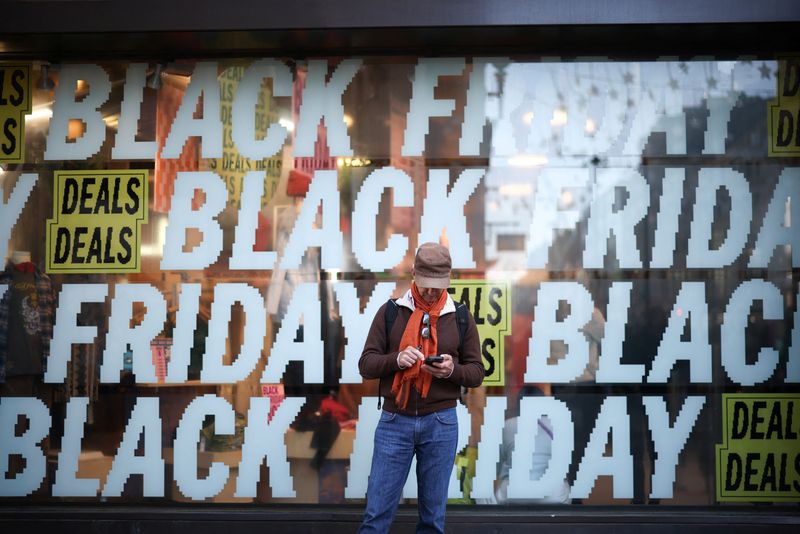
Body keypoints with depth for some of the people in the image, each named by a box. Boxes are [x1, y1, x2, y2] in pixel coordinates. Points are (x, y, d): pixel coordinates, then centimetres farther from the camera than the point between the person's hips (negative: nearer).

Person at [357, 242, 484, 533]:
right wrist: (396, 359, -18)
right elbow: (366, 364, 1)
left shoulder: (461, 317, 5)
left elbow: (476, 373, 7)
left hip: (441, 423, 1)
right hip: (394, 421, 0)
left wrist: (452, 370, -14)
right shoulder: (390, 311, 3)